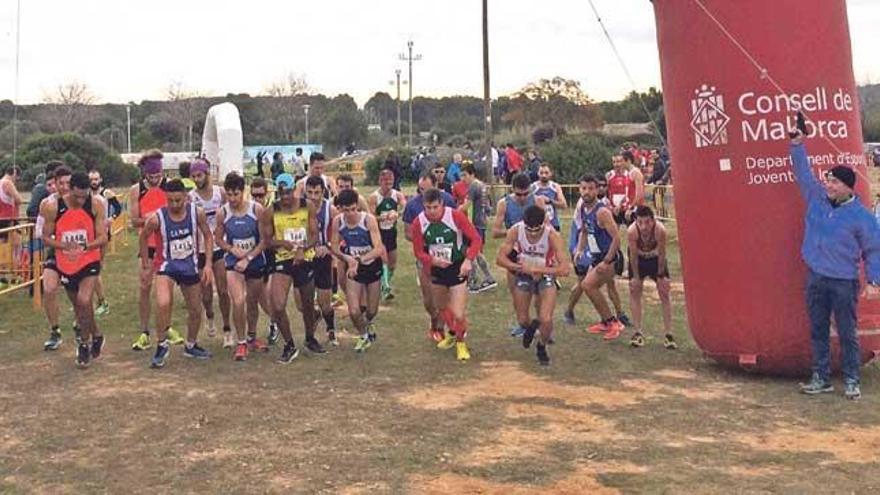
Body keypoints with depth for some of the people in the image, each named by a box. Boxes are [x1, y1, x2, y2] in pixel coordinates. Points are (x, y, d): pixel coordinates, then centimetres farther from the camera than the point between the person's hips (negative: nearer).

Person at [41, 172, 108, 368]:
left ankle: (84, 344, 0)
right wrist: (65, 246, -23)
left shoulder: (96, 205, -13)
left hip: (89, 262, -2)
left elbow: (103, 237, -11)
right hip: (65, 264, 3)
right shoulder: (53, 207, -11)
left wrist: (85, 246, -30)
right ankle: (96, 335, 39)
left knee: (84, 301, -21)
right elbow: (46, 237, -4)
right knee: (79, 305, 15)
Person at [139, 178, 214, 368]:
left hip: (190, 266, 3)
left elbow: (207, 236, 1)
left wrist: (208, 264, -5)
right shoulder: (157, 218, -20)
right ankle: (162, 345, -7)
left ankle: (191, 346, 39)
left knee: (195, 310, 14)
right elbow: (144, 237, -1)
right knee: (163, 304, -28)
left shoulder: (197, 212, -15)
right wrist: (146, 265, 3)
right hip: (167, 265, -3)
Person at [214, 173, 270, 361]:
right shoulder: (222, 213, -7)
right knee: (238, 301, -17)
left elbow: (265, 239, -7)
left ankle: (252, 338, 37)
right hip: (233, 263, -1)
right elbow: (218, 239, 5)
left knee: (253, 303, 14)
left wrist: (248, 258, -14)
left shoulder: (257, 209, -11)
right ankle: (241, 343, 0)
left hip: (256, 262, 1)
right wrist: (232, 249, -13)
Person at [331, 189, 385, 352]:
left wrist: (359, 260, -41)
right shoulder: (338, 221, -14)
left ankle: (368, 323, 51)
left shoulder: (369, 219, -24)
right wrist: (347, 258, -23)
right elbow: (334, 246, -3)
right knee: (354, 311, -10)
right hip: (353, 268, 1)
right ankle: (363, 335, 23)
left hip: (372, 266, -1)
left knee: (372, 311, 12)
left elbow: (379, 249, -30)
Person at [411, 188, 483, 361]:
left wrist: (468, 260, -29)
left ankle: (461, 342, 22)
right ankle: (452, 334, 52)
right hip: (436, 270, 4)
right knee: (441, 308, 23)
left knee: (458, 315, -9)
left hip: (458, 268, -4)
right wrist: (432, 260, -21)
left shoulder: (456, 216, -20)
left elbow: (476, 239, -15)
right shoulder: (419, 223, -11)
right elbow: (418, 251, -2)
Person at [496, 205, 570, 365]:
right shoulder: (516, 231, -23)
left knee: (546, 319, -16)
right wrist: (520, 267, -31)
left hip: (545, 276, -2)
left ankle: (542, 348, 17)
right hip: (524, 276, 2)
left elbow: (565, 269, -34)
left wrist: (536, 269, -35)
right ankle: (531, 326, 50)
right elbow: (500, 258, -15)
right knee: (522, 320, 10)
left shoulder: (552, 235, -29)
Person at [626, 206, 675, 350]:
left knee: (664, 293, -2)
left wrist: (660, 276, -11)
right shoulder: (631, 231, -35)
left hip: (656, 258, 0)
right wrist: (636, 277, -12)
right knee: (634, 291, -1)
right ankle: (638, 332, 8)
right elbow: (633, 255, -21)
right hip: (639, 259, 1)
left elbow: (662, 254, -22)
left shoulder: (660, 230, -37)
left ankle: (668, 333, 3)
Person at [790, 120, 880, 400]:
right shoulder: (816, 197, 4)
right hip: (815, 278, 5)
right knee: (818, 331, 9)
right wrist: (798, 145, 7)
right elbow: (803, 173, 14)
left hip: (844, 282, -5)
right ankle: (821, 378, 17)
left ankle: (851, 380, 12)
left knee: (847, 333, 2)